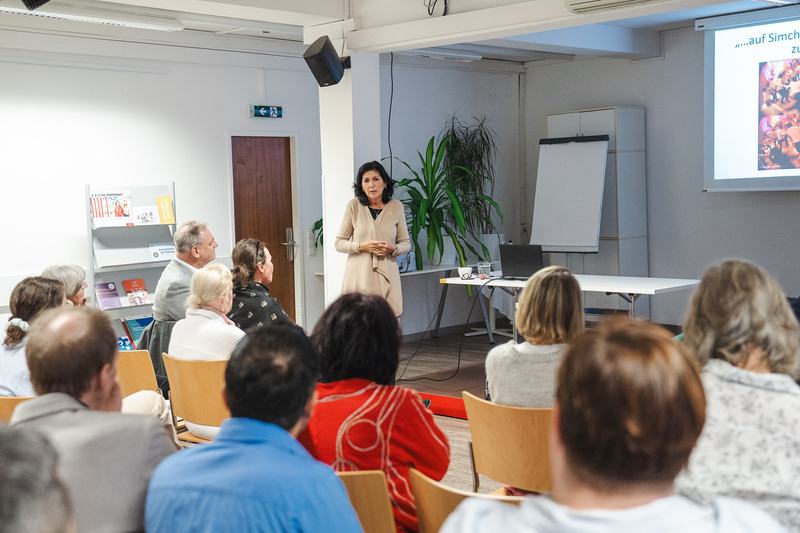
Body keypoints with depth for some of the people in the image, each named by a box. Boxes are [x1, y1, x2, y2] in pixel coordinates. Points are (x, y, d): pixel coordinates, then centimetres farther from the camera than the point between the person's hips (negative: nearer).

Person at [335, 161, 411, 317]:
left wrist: (393, 248, -8)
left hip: (386, 275, 1)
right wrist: (361, 246, -11)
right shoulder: (353, 206, 3)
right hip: (359, 274, -1)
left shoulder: (396, 207, 7)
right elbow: (339, 243, 6)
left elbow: (406, 243, 14)